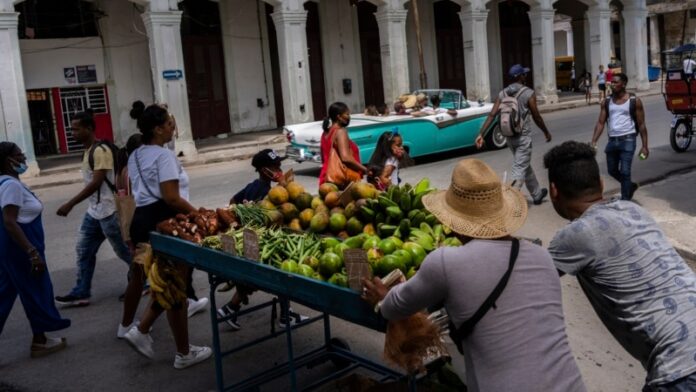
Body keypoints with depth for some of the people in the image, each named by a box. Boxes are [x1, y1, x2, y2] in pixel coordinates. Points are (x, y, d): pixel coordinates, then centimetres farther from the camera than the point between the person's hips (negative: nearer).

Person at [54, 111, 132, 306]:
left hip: (108, 211, -10)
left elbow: (96, 183, -26)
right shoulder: (88, 151, 12)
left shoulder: (101, 151, -19)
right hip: (93, 211, 10)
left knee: (123, 250, 4)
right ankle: (81, 293, 15)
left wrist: (70, 204, -28)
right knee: (83, 251, 9)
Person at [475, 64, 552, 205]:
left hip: (510, 137, 7)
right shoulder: (528, 93, -12)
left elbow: (492, 115, -7)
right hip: (523, 137, -6)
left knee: (525, 165, 22)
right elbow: (536, 117, -8)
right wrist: (546, 132, 7)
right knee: (520, 170, -5)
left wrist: (481, 134, -10)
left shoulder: (503, 94, 2)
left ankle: (537, 194, 39)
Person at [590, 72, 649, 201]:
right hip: (612, 140, 5)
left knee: (625, 172, -8)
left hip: (627, 140, -5)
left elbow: (641, 125, -1)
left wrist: (645, 146, -5)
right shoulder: (607, 102, 8)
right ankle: (631, 186, 42)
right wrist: (594, 141, -8)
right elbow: (601, 123, 4)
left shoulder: (634, 101, -2)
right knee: (612, 171, 15)